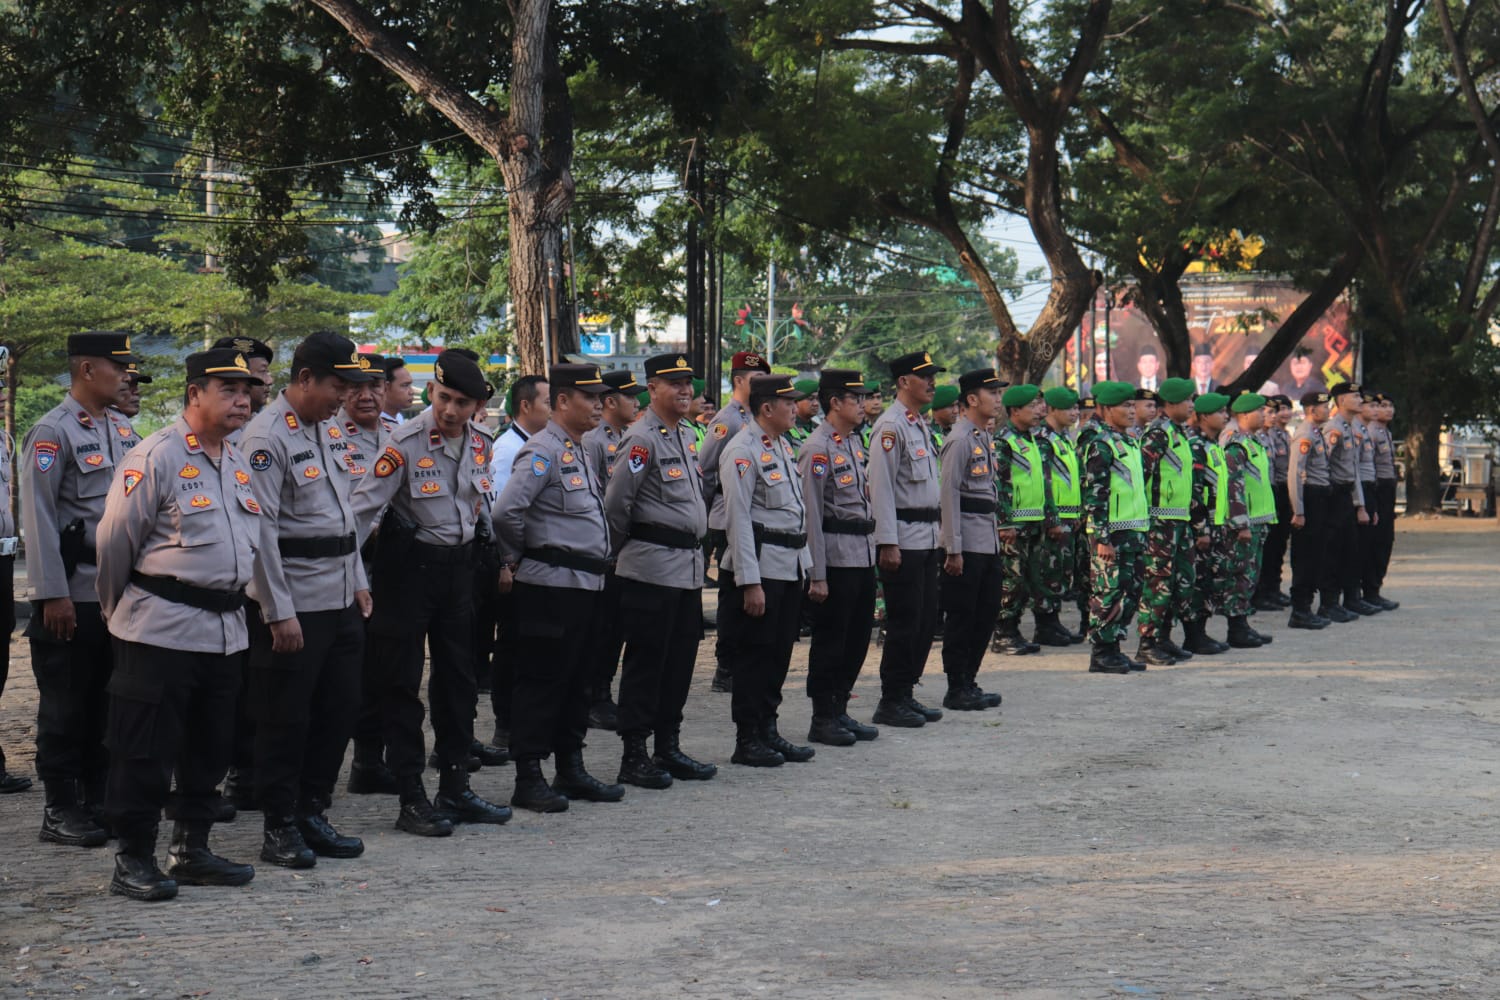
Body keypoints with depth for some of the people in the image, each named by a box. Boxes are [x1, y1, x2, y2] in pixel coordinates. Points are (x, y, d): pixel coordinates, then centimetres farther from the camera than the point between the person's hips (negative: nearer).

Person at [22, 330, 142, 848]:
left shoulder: (123, 429, 12)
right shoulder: (52, 433, -10)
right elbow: (38, 517, -13)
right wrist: (53, 595, -17)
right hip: (73, 595, -7)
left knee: (106, 703, 11)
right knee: (65, 707, 1)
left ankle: (98, 801, 20)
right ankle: (60, 810, 9)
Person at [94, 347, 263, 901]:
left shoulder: (240, 461, 13)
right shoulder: (155, 456, -11)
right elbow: (114, 540, -6)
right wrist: (117, 609, 4)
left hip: (226, 628, 8)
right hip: (161, 630, -8)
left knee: (210, 747, 13)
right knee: (146, 751, -2)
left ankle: (191, 850, 24)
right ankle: (134, 860, 6)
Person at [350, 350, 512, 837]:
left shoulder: (480, 444, 2)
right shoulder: (405, 443, -17)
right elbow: (365, 506, -19)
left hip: (458, 564, 6)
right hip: (409, 565, -6)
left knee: (458, 678, 11)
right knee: (403, 682, -1)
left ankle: (456, 789, 21)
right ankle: (411, 799, 3)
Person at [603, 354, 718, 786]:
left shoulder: (687, 435, 14)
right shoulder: (642, 439, -13)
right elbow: (615, 503, -14)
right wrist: (620, 553, -3)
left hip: (690, 566, 8)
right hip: (653, 568, -8)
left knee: (681, 658, 12)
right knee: (646, 660, -3)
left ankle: (669, 748, 21)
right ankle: (634, 757, 2)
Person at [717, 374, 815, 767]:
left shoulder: (781, 446, 15)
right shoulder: (742, 451, -13)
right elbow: (738, 519, -17)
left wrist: (804, 564, 18)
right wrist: (750, 582, -20)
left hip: (790, 567, 9)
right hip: (760, 568, -9)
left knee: (780, 650, 12)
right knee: (753, 653, -2)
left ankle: (767, 730, 21)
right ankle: (747, 740, 5)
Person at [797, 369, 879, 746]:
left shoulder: (855, 443, 14)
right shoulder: (818, 448, -13)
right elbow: (811, 514, -15)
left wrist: (872, 550, 18)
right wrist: (817, 574, -17)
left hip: (864, 555, 8)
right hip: (836, 556, -8)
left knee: (857, 638, 12)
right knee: (830, 641, 0)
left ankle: (840, 711, 22)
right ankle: (823, 720, 8)